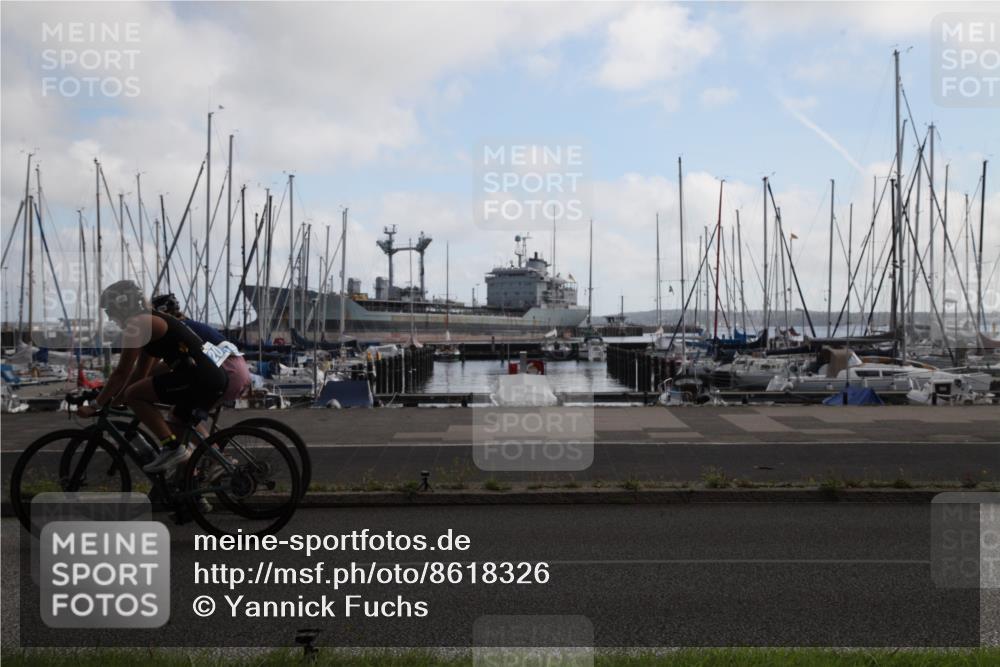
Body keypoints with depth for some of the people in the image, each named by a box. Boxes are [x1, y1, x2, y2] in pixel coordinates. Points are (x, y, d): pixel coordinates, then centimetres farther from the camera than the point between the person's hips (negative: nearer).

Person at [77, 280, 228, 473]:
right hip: (215, 377, 10)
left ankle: (172, 448, -8)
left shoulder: (137, 323, -3)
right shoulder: (151, 321, 25)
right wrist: (112, 398, 32)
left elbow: (122, 373, -3)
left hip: (198, 377, -10)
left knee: (133, 395, -3)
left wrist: (95, 405, 6)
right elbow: (140, 372, 29)